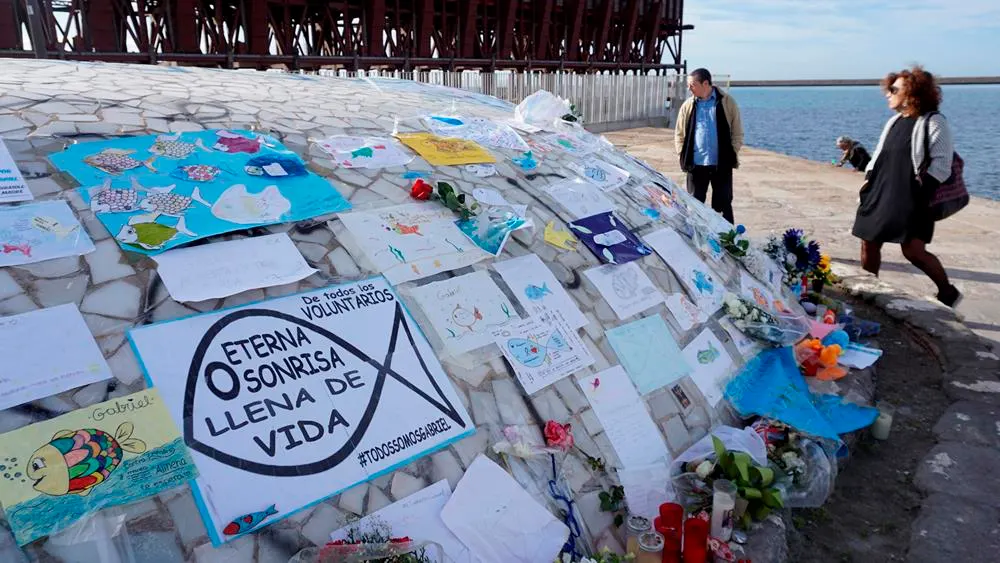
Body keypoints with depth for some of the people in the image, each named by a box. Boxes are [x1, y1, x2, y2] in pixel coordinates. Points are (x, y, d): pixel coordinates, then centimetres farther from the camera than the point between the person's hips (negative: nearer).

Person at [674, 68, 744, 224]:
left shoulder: (727, 102, -1)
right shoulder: (688, 105, 5)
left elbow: (737, 133, 2)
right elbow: (679, 134, 11)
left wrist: (732, 154, -6)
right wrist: (682, 155, 0)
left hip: (722, 164, -2)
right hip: (695, 165, 2)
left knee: (723, 205, 5)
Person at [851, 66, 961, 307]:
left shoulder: (933, 123, -7)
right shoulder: (894, 121, 15)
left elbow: (941, 164, -11)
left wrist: (921, 189, -19)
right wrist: (868, 179, 10)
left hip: (911, 201, -7)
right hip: (879, 196, 7)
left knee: (913, 251, -9)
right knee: (869, 245, 5)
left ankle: (948, 292, 13)